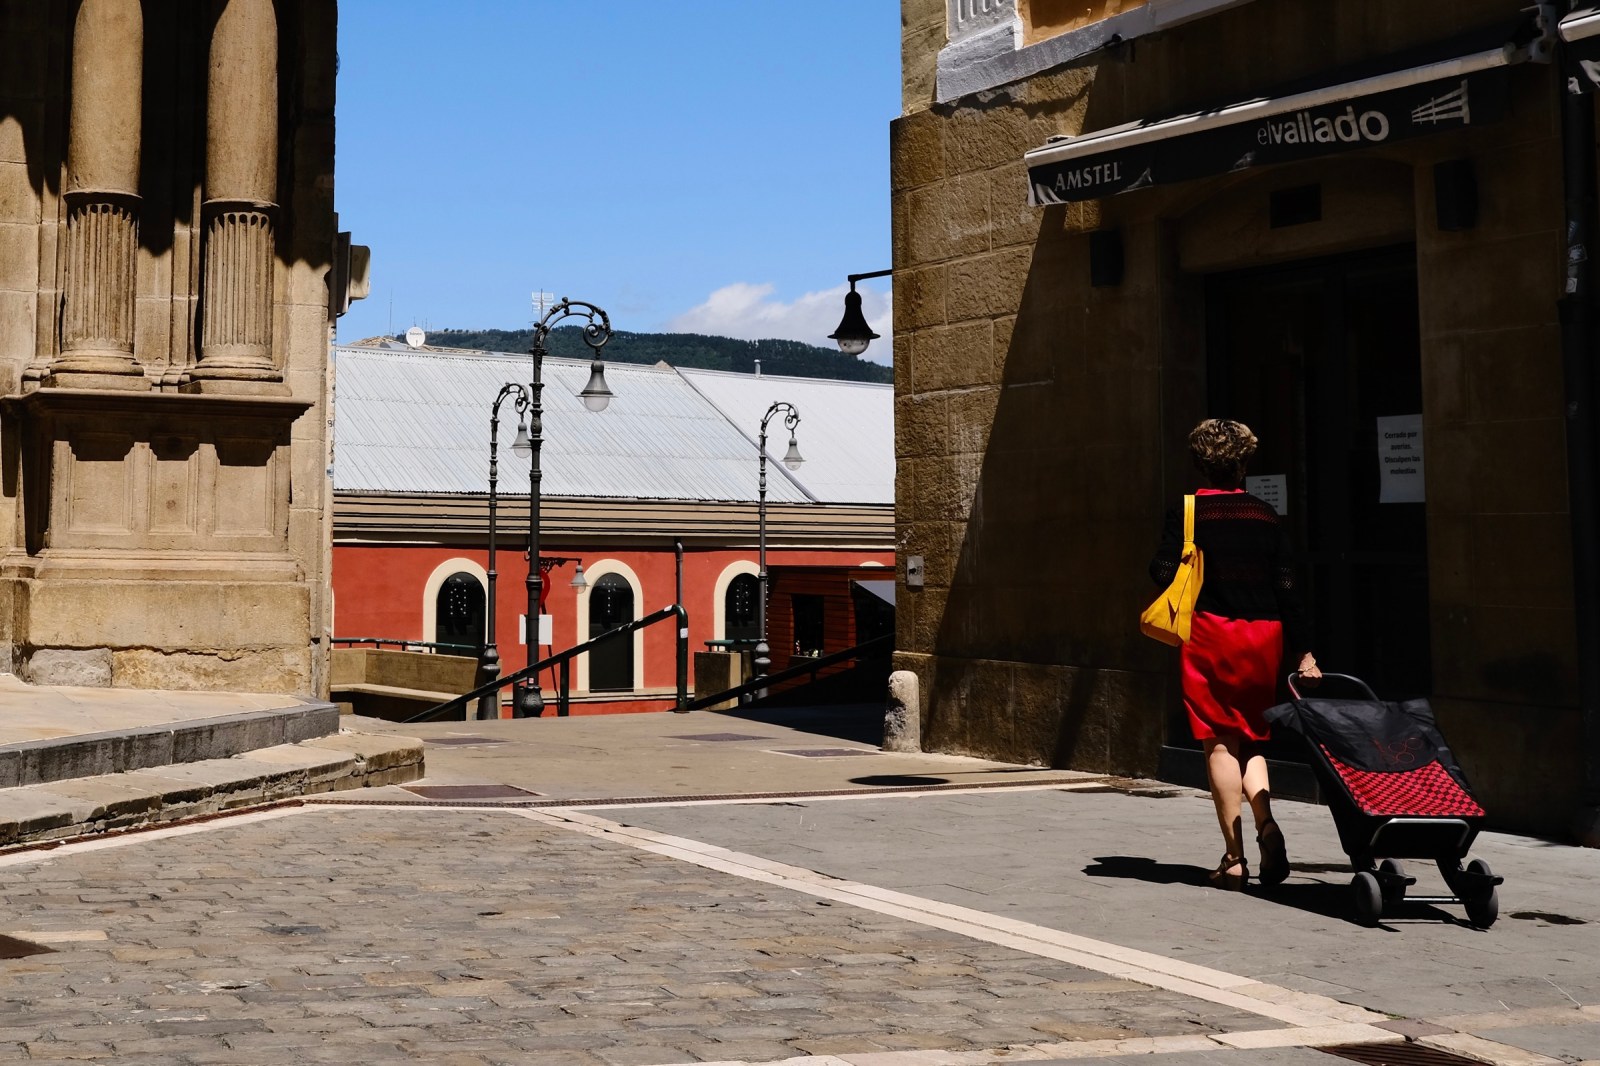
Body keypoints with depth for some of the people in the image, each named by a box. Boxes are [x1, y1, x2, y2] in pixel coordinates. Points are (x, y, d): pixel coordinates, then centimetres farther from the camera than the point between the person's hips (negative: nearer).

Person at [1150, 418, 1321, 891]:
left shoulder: (1186, 514, -3)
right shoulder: (1265, 516, 6)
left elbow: (1164, 572, -12)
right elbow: (1287, 586, 4)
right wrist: (1303, 652, 6)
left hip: (1210, 633, -3)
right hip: (1263, 636, 3)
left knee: (1220, 743, 2)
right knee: (1251, 740, 15)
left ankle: (1234, 857, 0)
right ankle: (1265, 822, -10)